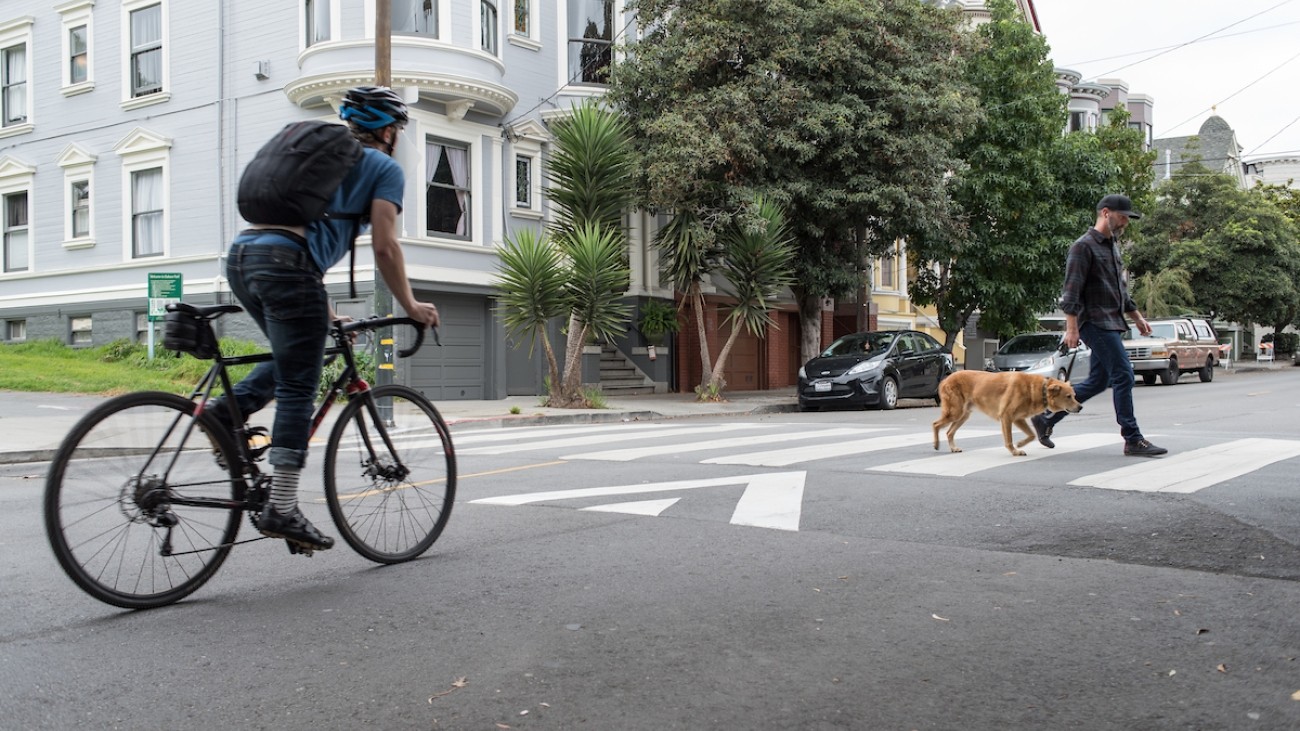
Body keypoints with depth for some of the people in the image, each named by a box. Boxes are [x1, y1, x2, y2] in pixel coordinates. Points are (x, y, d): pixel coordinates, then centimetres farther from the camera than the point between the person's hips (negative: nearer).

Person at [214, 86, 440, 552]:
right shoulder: (384, 168, 11)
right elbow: (384, 247, -1)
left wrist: (322, 311, 39)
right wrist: (410, 306, 10)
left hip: (241, 254, 7)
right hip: (285, 264, -7)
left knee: (292, 361, 26)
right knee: (298, 390, -4)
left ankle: (225, 411, 7)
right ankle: (281, 509, -4)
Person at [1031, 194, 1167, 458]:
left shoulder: (1113, 245, 21)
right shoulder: (1083, 246, -8)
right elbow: (1072, 292, -15)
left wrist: (1137, 316, 24)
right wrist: (1072, 327, -20)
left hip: (1111, 323, 10)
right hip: (1095, 322, -10)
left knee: (1098, 381, 10)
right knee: (1123, 375, -11)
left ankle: (1046, 418, 18)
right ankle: (1133, 440, -6)